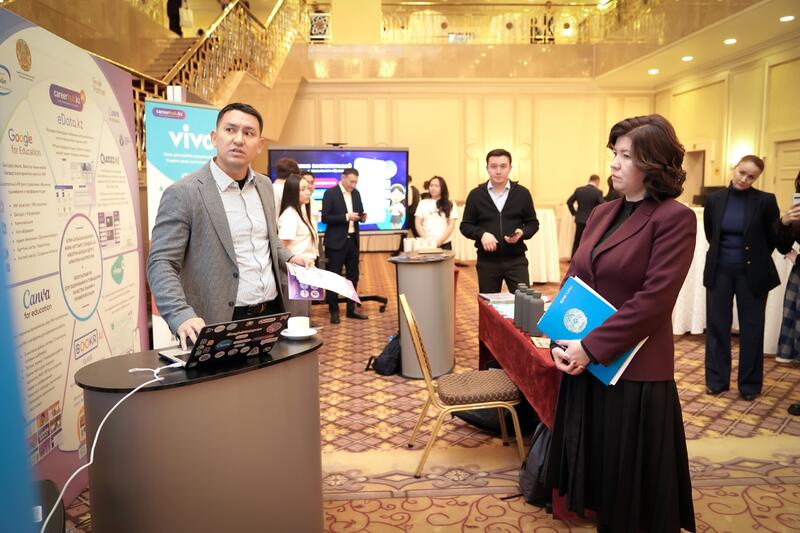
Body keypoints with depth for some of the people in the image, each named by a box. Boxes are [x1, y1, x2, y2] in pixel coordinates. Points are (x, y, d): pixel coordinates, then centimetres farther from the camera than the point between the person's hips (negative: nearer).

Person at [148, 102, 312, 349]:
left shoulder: (264, 186, 9)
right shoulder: (183, 193, -11)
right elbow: (161, 263, -13)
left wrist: (288, 257, 4)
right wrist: (183, 316, -27)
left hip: (272, 315, 6)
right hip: (220, 326, -6)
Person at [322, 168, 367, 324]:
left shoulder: (356, 193, 9)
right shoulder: (330, 193, -10)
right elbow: (325, 218, -15)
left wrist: (362, 216, -6)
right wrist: (346, 217, -22)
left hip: (353, 240, 6)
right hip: (336, 241, -6)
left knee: (353, 276, 12)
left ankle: (351, 309, 22)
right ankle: (334, 311, 11)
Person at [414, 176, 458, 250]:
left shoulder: (450, 205, 7)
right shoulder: (423, 203, 10)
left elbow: (451, 225, 2)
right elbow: (418, 224, 7)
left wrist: (440, 241, -9)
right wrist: (426, 240, -6)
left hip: (444, 244, 0)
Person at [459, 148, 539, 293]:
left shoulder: (522, 193, 3)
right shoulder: (475, 195, 2)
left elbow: (533, 223, 9)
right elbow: (465, 226, 4)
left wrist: (522, 233, -13)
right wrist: (481, 234, -16)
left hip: (516, 260, 0)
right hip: (487, 261, 0)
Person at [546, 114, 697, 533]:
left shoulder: (674, 219, -12)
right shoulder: (601, 213, 9)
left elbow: (653, 300, -19)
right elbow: (573, 280, 9)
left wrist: (590, 347, -19)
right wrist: (561, 339, -4)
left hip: (634, 372, -7)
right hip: (585, 363, 7)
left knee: (630, 478, 11)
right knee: (594, 462, 20)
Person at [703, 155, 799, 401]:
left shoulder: (765, 201, -8)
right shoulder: (714, 199, 0)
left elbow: (774, 239, 0)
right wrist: (725, 254, 13)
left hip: (751, 273, -2)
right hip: (720, 271, 2)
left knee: (751, 329, 6)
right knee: (717, 326, 8)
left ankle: (750, 385, 21)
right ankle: (716, 380, 22)